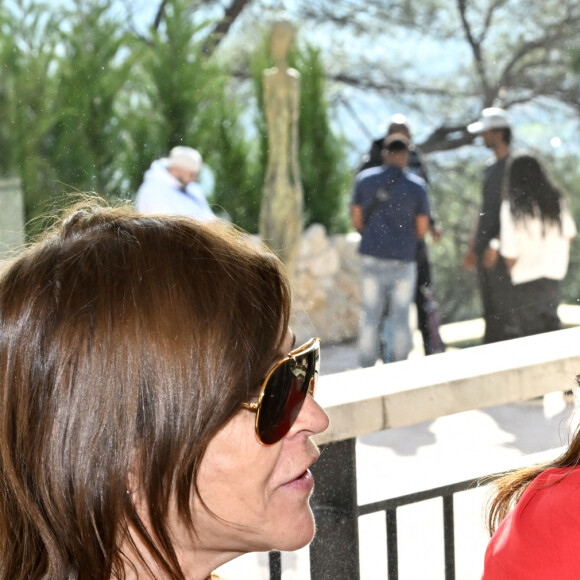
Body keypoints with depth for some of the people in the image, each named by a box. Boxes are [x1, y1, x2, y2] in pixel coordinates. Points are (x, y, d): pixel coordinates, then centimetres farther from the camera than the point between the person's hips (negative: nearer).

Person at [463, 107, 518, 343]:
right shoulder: (490, 170, 17)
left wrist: (496, 244, -22)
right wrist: (473, 248, 19)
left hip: (502, 254, -8)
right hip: (485, 253, 8)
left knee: (505, 311, -8)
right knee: (490, 313, 11)